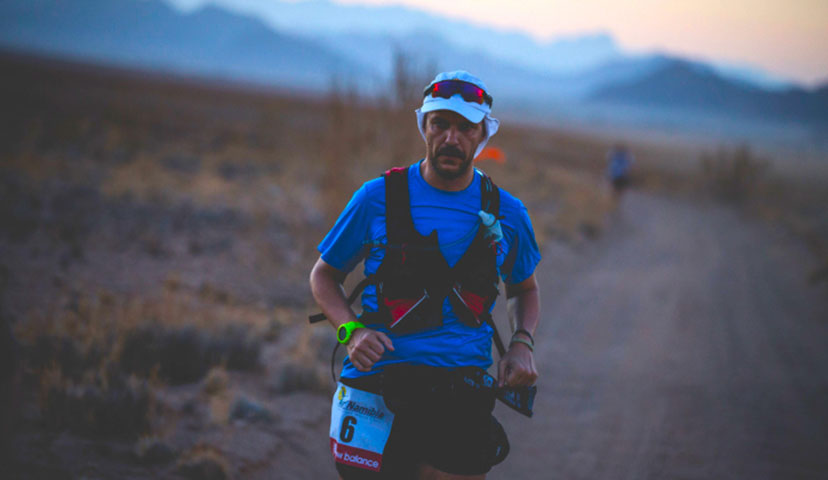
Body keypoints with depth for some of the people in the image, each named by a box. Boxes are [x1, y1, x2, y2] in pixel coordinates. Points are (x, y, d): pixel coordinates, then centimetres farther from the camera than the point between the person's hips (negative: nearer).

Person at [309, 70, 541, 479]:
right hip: (375, 381, -1)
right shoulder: (377, 198, 0)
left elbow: (523, 288, 23)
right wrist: (351, 330, -8)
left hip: (461, 395, 1)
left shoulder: (507, 213, 6)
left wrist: (522, 343, 4)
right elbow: (324, 275, 10)